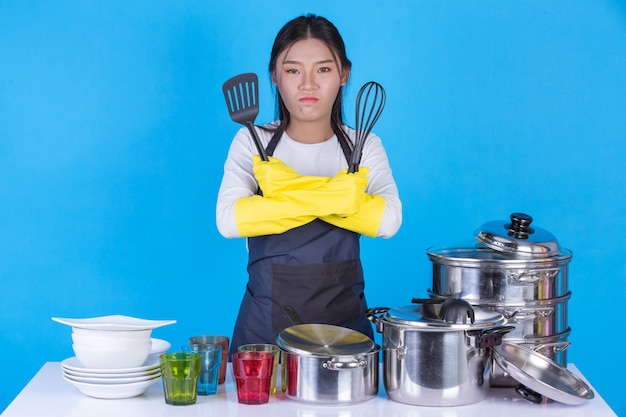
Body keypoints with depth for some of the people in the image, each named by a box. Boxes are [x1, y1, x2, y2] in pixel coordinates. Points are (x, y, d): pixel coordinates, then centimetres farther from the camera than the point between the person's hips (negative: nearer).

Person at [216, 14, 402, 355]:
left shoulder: (364, 147, 4)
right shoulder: (252, 143, 1)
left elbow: (388, 219, -14)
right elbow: (229, 220, -16)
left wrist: (289, 192, -18)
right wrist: (336, 197, -19)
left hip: (343, 321, 1)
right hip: (265, 324, -1)